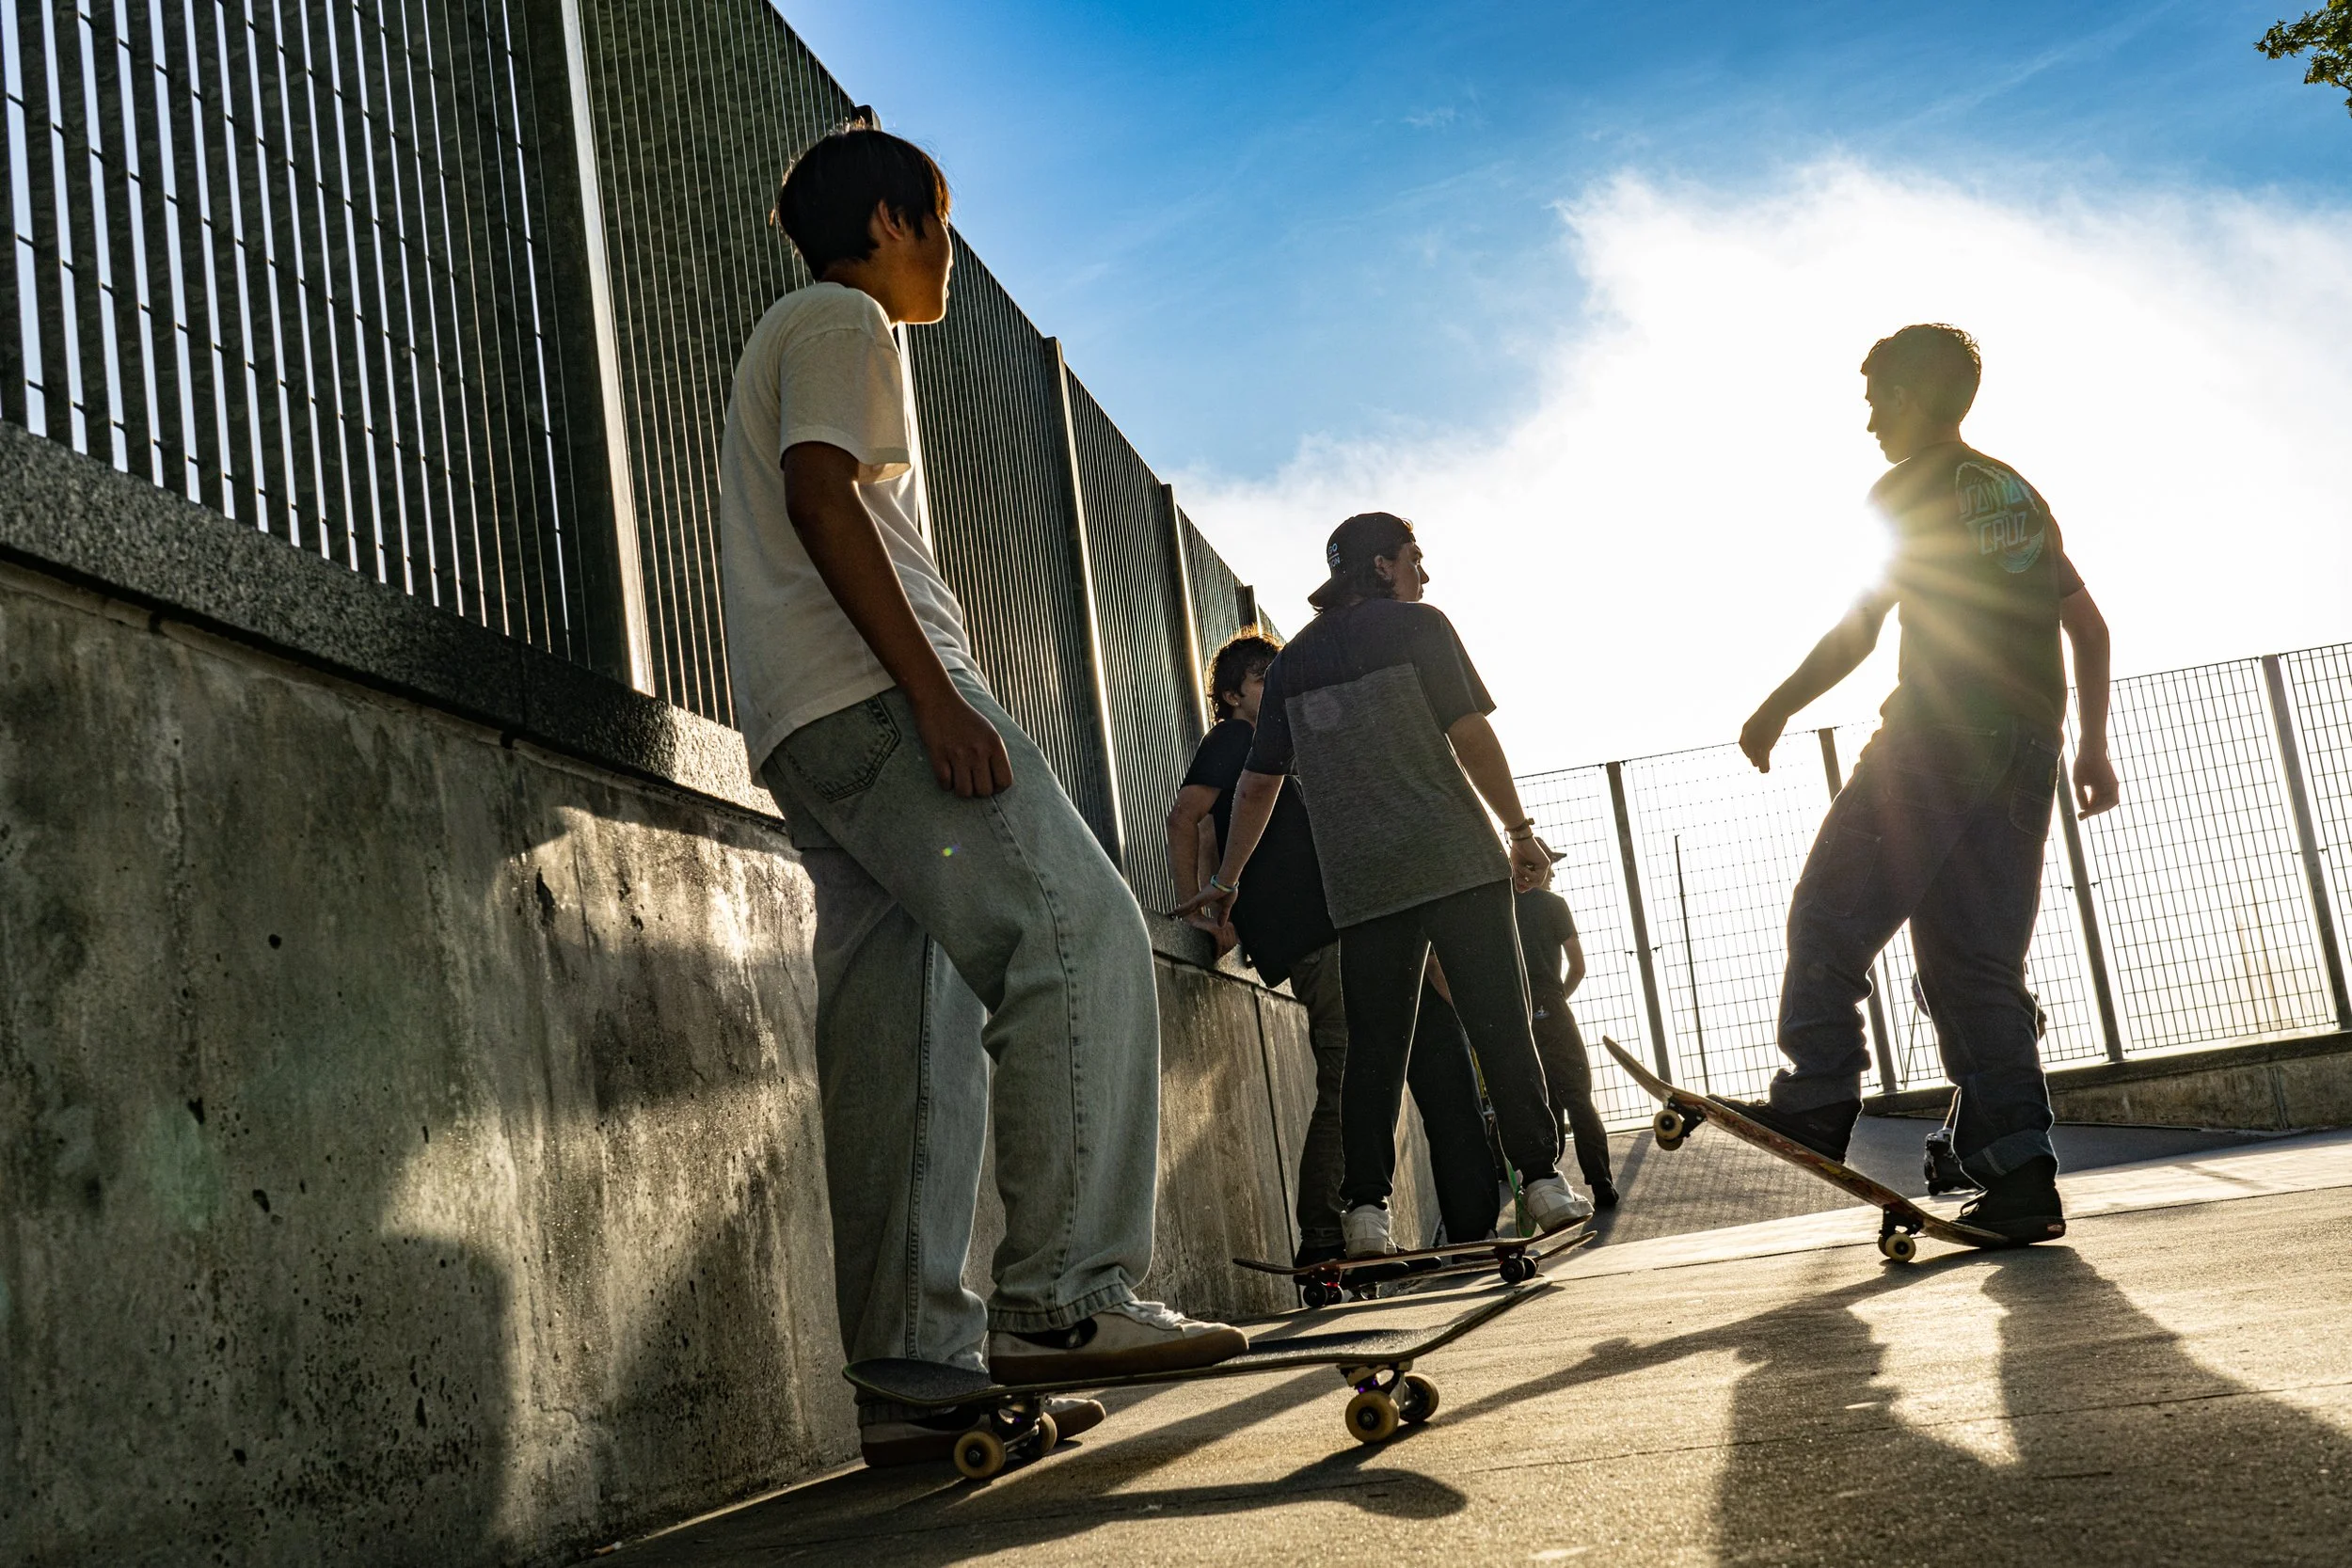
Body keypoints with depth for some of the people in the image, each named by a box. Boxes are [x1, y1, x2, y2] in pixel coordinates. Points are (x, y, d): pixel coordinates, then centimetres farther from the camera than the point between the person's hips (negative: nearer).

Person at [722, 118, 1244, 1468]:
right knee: (1079, 935, -18)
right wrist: (933, 689, -22)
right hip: (870, 691, -10)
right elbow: (821, 495, -13)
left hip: (813, 728, 10)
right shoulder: (841, 319, 4)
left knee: (913, 1045, 2)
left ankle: (913, 1373, -1)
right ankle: (1066, 1295, -25)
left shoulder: (802, 336, 34)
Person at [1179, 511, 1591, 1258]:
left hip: (1361, 883, 4)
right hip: (1456, 859, -4)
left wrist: (1224, 881, 20)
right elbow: (1470, 735, -8)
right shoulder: (1416, 626, 2)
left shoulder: (1293, 660, 15)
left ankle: (1366, 1210, -2)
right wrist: (1520, 829, -2)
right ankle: (1543, 1180, -3)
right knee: (1499, 1022, -1)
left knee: (1374, 1047, 4)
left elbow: (1260, 782, 15)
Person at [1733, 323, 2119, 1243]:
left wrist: (1776, 712, 0)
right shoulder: (2021, 494, 21)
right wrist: (2093, 745, 26)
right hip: (2027, 753, 7)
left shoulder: (1906, 492, -1)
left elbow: (1860, 628, -9)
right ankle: (2019, 1182, 0)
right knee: (1980, 964, 6)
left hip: (1937, 742, -7)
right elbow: (2089, 626, 22)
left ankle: (1815, 1106, -6)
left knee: (1831, 921, 1)